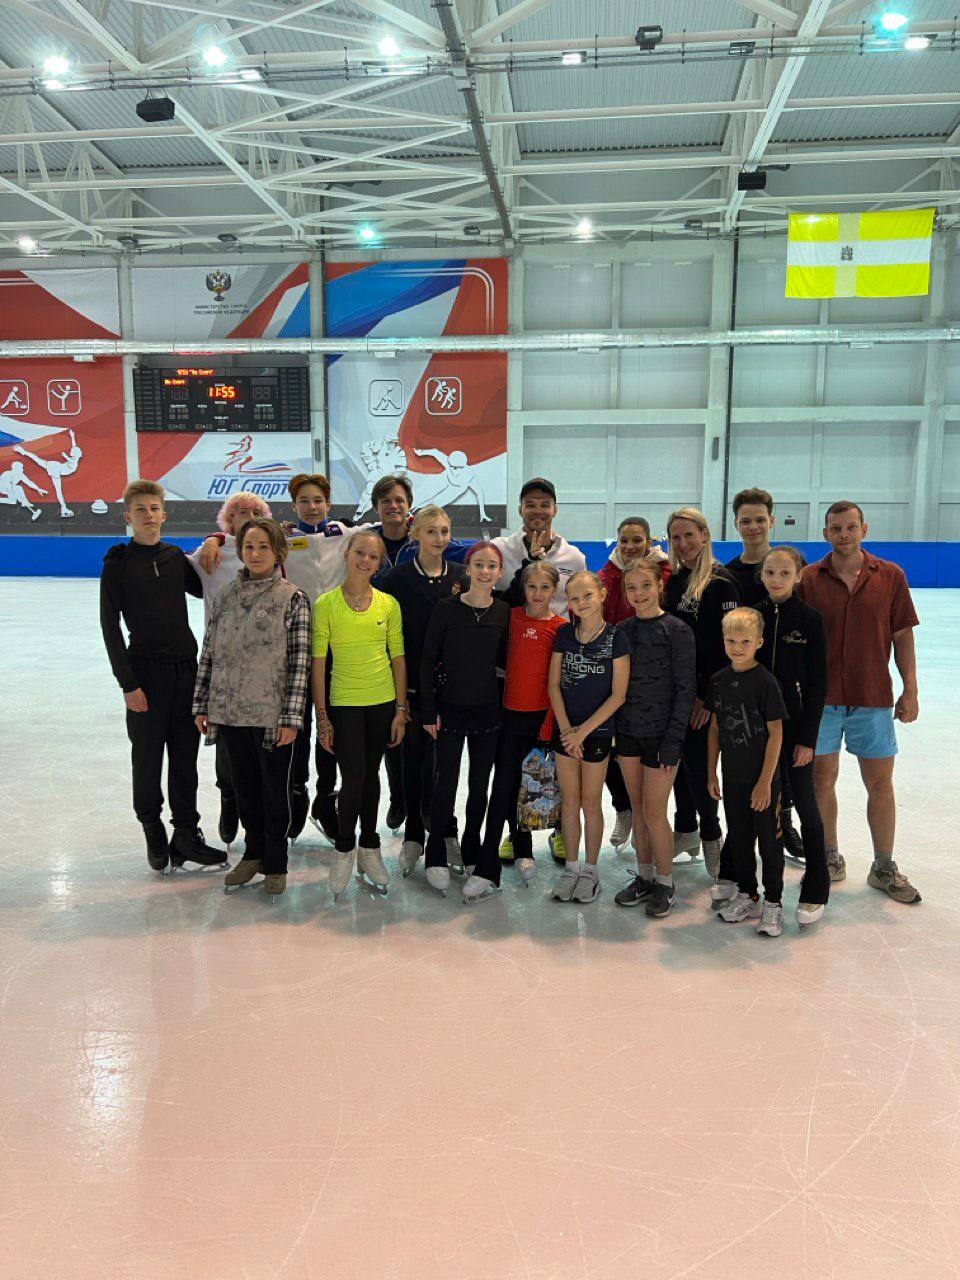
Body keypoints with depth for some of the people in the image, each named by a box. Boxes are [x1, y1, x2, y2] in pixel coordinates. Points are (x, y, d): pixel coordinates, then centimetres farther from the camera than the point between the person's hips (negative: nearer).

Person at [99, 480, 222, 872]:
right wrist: (128, 682, -11)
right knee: (148, 755, 5)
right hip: (146, 670, -4)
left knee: (185, 755, 7)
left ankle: (186, 835, 16)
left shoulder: (175, 556, 8)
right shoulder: (118, 562, -4)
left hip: (185, 667, 4)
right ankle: (154, 833, 22)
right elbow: (110, 624, -6)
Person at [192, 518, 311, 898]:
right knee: (244, 786, 16)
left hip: (272, 715, -4)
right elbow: (209, 653, 10)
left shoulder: (293, 599, -6)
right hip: (231, 713, 4)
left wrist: (291, 717, -12)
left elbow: (300, 661, -9)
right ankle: (253, 853, 35)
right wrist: (202, 705, 6)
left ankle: (275, 863, 25)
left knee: (275, 788, 8)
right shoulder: (225, 597, 7)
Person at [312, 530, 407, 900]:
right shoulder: (326, 603, -4)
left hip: (383, 703, 3)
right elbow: (318, 663, -3)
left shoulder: (389, 604, 3)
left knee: (371, 775, 12)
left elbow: (398, 659, 6)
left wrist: (401, 709, 3)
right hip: (344, 704, -2)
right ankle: (344, 848, 16)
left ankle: (369, 849, 28)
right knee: (353, 777, -7)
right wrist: (321, 715, -6)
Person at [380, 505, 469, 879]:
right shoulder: (398, 578, -1)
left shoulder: (462, 577, 5)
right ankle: (413, 837, 19)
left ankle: (444, 833, 20)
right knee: (414, 760, 7)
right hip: (412, 684, -1)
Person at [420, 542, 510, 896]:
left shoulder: (503, 612, 2)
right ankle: (436, 856, 17)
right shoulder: (447, 608, -7)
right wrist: (428, 710, -8)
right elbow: (428, 660, -5)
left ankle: (472, 852, 28)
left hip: (487, 710, 3)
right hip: (450, 708, -3)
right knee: (446, 783, 1)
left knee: (480, 784, 11)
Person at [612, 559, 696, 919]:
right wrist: (612, 729, 4)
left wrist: (673, 741, -12)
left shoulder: (677, 631, -9)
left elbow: (685, 689, -9)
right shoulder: (622, 631, 6)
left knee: (654, 813, -2)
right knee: (637, 809, 12)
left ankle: (665, 884, 16)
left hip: (660, 733, -5)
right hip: (627, 731, 5)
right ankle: (644, 877, 25)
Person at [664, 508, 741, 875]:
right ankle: (686, 831, 27)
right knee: (678, 759, 13)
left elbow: (727, 644, -16)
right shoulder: (674, 580, 11)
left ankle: (711, 838, 14)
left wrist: (708, 694, -19)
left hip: (701, 692, -7)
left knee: (697, 762, -3)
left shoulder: (720, 582, -12)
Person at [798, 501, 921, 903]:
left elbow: (902, 636, 4)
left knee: (880, 783, 8)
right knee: (822, 779, 7)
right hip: (820, 698, 0)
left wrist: (910, 690, 0)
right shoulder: (808, 579, -1)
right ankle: (830, 858, 25)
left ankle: (884, 868, 22)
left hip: (873, 698, 1)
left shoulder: (890, 576, 1)